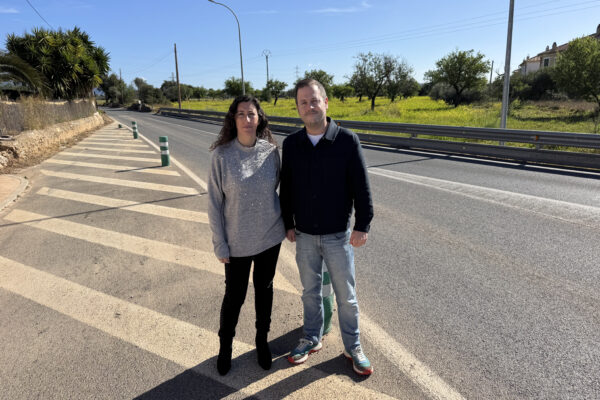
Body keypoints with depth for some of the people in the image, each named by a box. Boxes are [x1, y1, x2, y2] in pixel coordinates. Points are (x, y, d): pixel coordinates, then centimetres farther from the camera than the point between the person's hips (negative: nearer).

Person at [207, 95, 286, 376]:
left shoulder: (270, 151, -7)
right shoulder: (222, 155, -13)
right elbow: (214, 203, -8)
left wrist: (285, 224, 8)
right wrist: (220, 245, -7)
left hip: (270, 238, 2)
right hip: (237, 243, -2)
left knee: (264, 289, 19)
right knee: (234, 296, 12)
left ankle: (262, 340, 43)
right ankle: (225, 346, 40)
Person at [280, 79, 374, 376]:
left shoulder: (347, 140, -11)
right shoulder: (291, 144, -2)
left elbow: (361, 187, -8)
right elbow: (286, 188, 6)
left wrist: (362, 225, -10)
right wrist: (288, 224, 7)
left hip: (338, 236, -2)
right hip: (304, 236, 3)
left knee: (346, 295, 12)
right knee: (310, 292, 19)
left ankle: (353, 347, 33)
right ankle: (312, 339, 39)